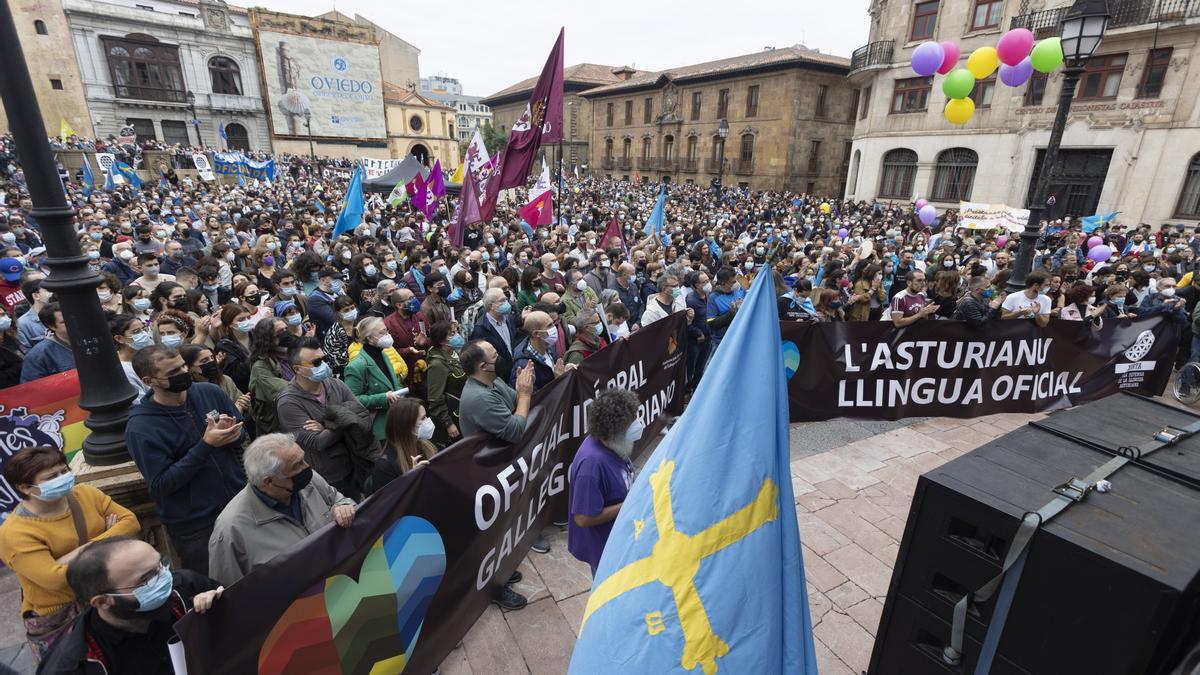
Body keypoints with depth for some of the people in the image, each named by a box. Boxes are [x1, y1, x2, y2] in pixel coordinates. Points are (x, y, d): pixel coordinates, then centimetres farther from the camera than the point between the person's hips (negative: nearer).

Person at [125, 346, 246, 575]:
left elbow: (244, 433, 6)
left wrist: (231, 433, -18)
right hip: (196, 528, -4)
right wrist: (206, 445, -25)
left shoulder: (210, 392, -4)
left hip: (242, 503, 4)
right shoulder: (140, 428, -16)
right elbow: (160, 486, -17)